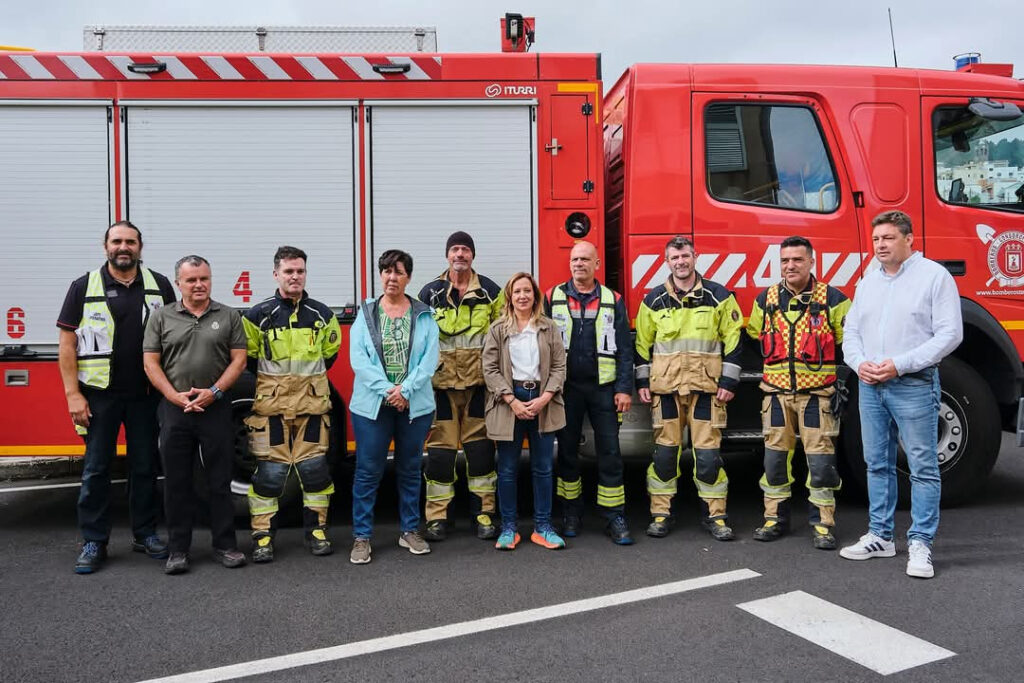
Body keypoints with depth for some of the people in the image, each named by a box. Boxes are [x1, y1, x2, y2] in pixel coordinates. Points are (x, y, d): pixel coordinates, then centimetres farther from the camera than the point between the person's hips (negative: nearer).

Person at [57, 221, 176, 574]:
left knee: (145, 466, 9)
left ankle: (145, 534, 22)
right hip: (99, 395, -1)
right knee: (96, 468, 5)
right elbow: (67, 343, -1)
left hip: (146, 395, 2)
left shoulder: (159, 286, 5)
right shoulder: (84, 287, 1)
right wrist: (73, 394, -8)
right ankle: (93, 542, 14)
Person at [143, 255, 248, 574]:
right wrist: (176, 397, -9)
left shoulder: (229, 316, 6)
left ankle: (224, 545, 14)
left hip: (217, 409, 0)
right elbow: (150, 362, 3)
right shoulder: (161, 317, 6)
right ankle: (178, 550, 15)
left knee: (220, 480, 5)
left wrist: (214, 391, -10)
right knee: (176, 482, 6)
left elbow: (238, 359, 2)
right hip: (174, 409, 1)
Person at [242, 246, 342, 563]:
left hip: (312, 405, 2)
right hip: (272, 406, -2)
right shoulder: (259, 315, -2)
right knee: (269, 472, -1)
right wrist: (273, 382, 9)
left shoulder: (322, 314, 6)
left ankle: (316, 530, 17)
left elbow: (330, 353, 19)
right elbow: (248, 357, 7)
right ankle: (262, 535, 8)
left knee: (315, 469, 5)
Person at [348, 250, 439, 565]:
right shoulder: (365, 313, 4)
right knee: (368, 471, 2)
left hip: (415, 405, 1)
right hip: (372, 405, -1)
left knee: (410, 470, 11)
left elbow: (430, 358, -4)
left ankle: (410, 531, 24)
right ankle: (361, 537, 12)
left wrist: (405, 389, -16)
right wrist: (386, 390, -15)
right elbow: (358, 358, -5)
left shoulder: (423, 315, 4)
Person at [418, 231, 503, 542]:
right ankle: (436, 517, 10)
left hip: (479, 382, 0)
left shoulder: (490, 291, 5)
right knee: (439, 450, 2)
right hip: (441, 381, 0)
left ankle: (484, 513, 14)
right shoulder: (430, 292, 4)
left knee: (480, 448, 4)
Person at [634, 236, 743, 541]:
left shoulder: (719, 296, 4)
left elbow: (733, 340, 4)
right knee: (664, 452, 4)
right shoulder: (653, 300, 8)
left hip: (706, 387, -1)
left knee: (708, 453, 0)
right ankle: (660, 514, 14)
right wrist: (642, 382, 5)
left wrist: (729, 381, -2)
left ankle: (715, 515, 13)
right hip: (665, 387, 1)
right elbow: (642, 343, 12)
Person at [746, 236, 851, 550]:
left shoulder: (832, 298, -3)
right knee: (775, 457, 7)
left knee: (820, 461, -2)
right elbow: (754, 334, 23)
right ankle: (775, 518, 19)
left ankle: (822, 524, 9)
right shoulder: (766, 299, 6)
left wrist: (843, 380, 1)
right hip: (777, 391, 3)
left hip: (817, 392, -3)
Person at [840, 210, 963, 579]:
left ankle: (920, 544, 7)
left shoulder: (934, 276, -5)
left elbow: (950, 334, -11)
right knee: (877, 464, 12)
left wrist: (900, 364, -17)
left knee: (923, 468, 0)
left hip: (913, 386, -6)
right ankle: (880, 536, 22)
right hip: (870, 386, 6)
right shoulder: (869, 281, 13)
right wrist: (859, 363, -5)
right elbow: (852, 330, 15)